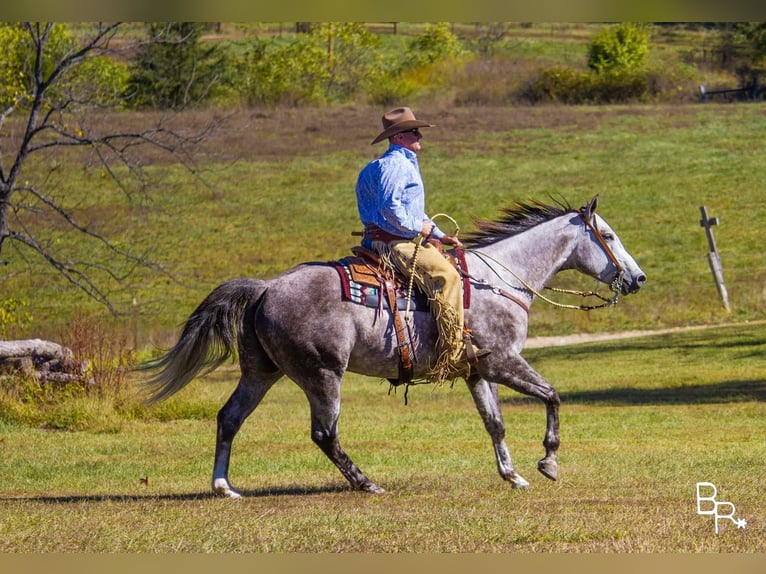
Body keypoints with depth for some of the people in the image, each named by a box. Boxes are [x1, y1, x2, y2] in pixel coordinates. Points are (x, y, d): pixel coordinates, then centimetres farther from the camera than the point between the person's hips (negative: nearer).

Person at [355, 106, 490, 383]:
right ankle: (455, 349, -28)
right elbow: (389, 206, -25)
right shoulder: (393, 165, -12)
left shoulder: (407, 164, 24)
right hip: (393, 243, -12)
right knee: (446, 276, -24)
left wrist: (440, 235, 20)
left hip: (406, 240, 12)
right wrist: (418, 226, -16)